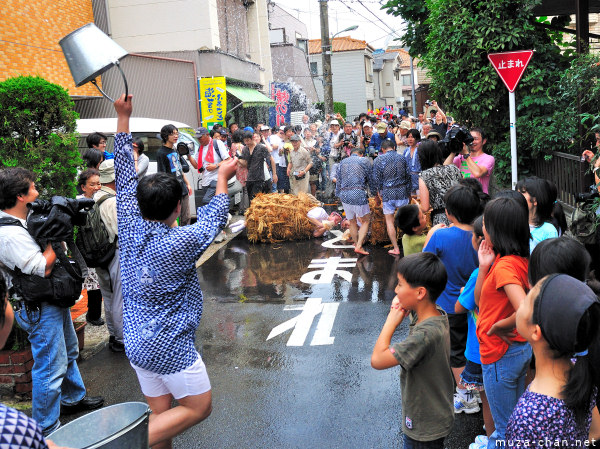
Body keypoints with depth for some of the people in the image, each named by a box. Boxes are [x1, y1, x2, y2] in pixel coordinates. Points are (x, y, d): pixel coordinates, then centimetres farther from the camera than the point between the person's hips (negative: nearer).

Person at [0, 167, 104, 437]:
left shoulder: (25, 221, 5)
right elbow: (43, 267, -29)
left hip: (54, 301, 11)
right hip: (39, 309, -11)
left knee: (68, 353, 26)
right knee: (50, 368, -2)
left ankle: (73, 399, 46)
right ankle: (46, 430, 13)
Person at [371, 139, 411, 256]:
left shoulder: (379, 160, -1)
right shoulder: (402, 158, 9)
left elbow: (375, 178, -2)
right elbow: (408, 176, 13)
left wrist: (378, 193, 8)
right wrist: (409, 193, 22)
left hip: (387, 193, -2)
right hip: (402, 191, 3)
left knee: (389, 221, 4)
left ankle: (396, 248, 4)